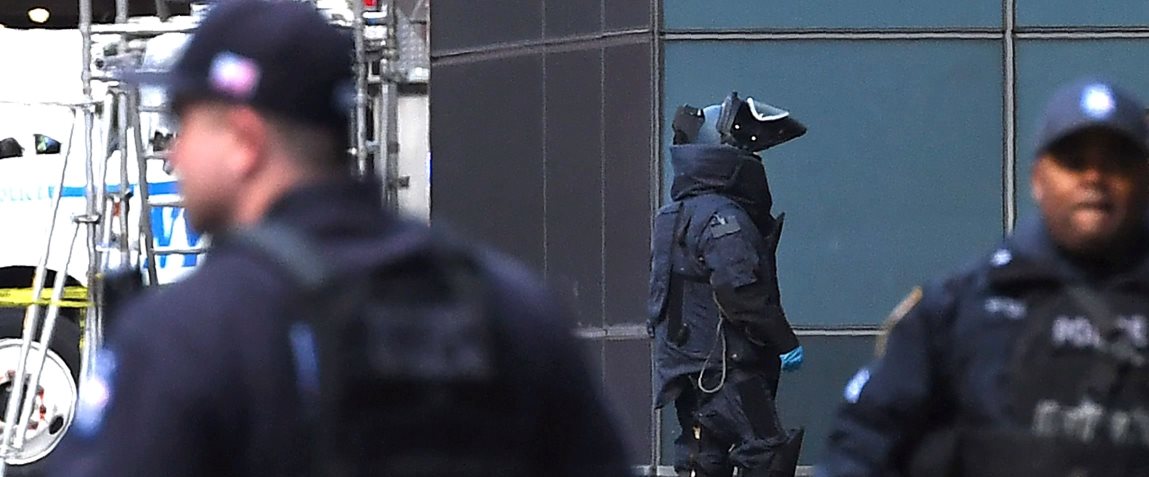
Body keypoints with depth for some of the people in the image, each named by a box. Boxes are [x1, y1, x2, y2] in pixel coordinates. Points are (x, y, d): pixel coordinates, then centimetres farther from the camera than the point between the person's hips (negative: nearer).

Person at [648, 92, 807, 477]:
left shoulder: (674, 215, 18)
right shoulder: (724, 218, -14)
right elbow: (741, 295, -22)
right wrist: (786, 342, -13)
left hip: (687, 369, 10)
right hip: (724, 367, -10)